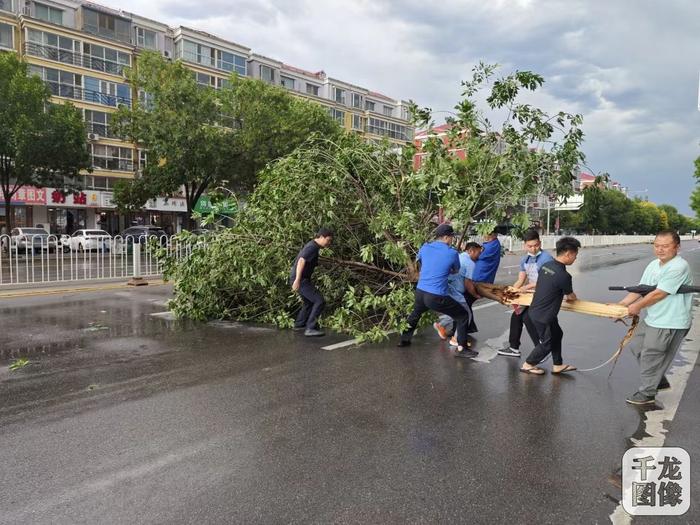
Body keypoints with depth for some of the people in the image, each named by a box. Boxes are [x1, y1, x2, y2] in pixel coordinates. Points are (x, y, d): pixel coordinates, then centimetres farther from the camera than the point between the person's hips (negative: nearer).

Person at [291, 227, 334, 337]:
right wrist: (297, 279, -35)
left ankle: (299, 324, 40)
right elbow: (301, 261, -28)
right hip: (300, 280, -10)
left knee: (309, 302, 25)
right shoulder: (312, 247, -15)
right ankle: (310, 329, -15)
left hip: (302, 279, 10)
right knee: (319, 301, -13)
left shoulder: (312, 246, 16)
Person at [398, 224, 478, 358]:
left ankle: (404, 340, 46)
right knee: (463, 315, 10)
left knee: (415, 314, 35)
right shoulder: (452, 253, -5)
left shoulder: (425, 247, 6)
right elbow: (456, 271, 14)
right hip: (437, 297, -6)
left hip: (420, 292, 6)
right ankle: (461, 349, 9)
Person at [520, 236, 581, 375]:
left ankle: (558, 365, 37)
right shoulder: (564, 275, -26)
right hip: (543, 316, -8)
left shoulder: (545, 265, -2)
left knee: (557, 335, 23)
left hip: (535, 310, 8)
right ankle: (527, 365, 28)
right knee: (547, 342, 13)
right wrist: (570, 296, 16)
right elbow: (571, 297, -7)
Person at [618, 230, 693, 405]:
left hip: (670, 323, -9)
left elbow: (659, 294, -21)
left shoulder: (679, 267, -20)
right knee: (640, 351, 17)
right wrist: (620, 305, 0)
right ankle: (660, 382, 37)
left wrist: (637, 307, -9)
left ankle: (647, 393, 17)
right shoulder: (653, 265, 7)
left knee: (651, 356, 0)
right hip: (654, 319, 9)